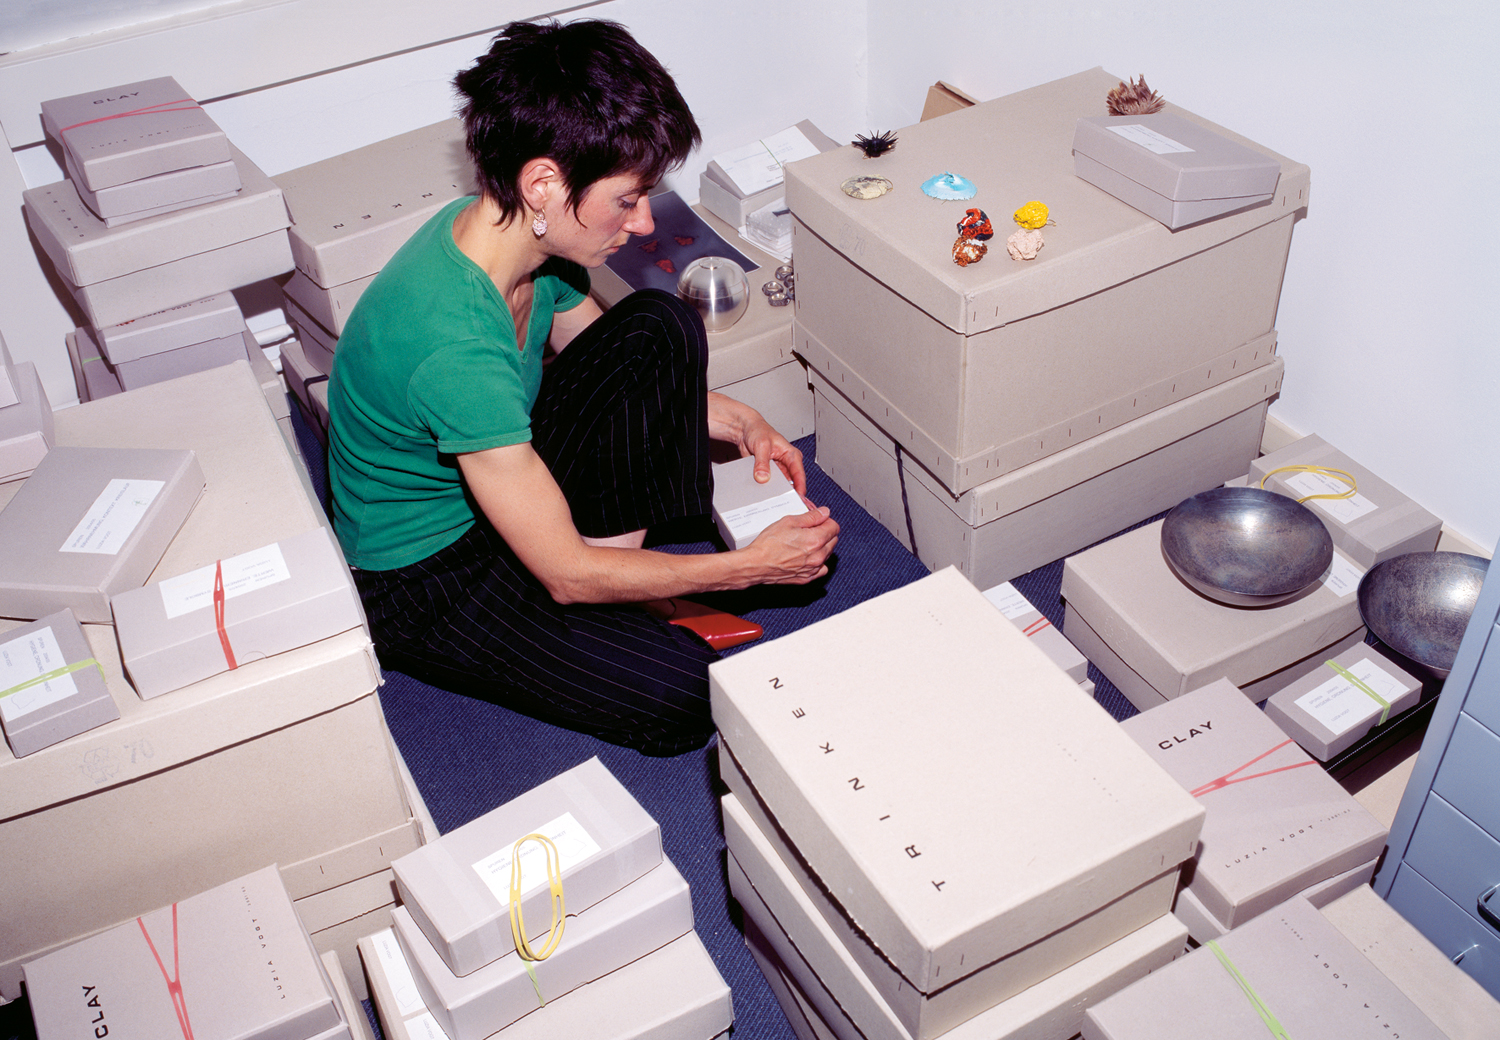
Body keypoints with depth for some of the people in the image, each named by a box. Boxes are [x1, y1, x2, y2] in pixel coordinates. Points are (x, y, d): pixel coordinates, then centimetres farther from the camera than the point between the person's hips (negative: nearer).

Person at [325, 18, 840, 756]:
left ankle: (620, 568, -2)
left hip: (506, 480, 8)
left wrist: (737, 422, -3)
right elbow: (566, 576, -28)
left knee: (661, 329, -7)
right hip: (422, 575, -8)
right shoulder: (454, 346, -37)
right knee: (683, 693, -21)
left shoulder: (507, 228, -11)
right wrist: (753, 566, -21)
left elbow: (610, 369, 10)